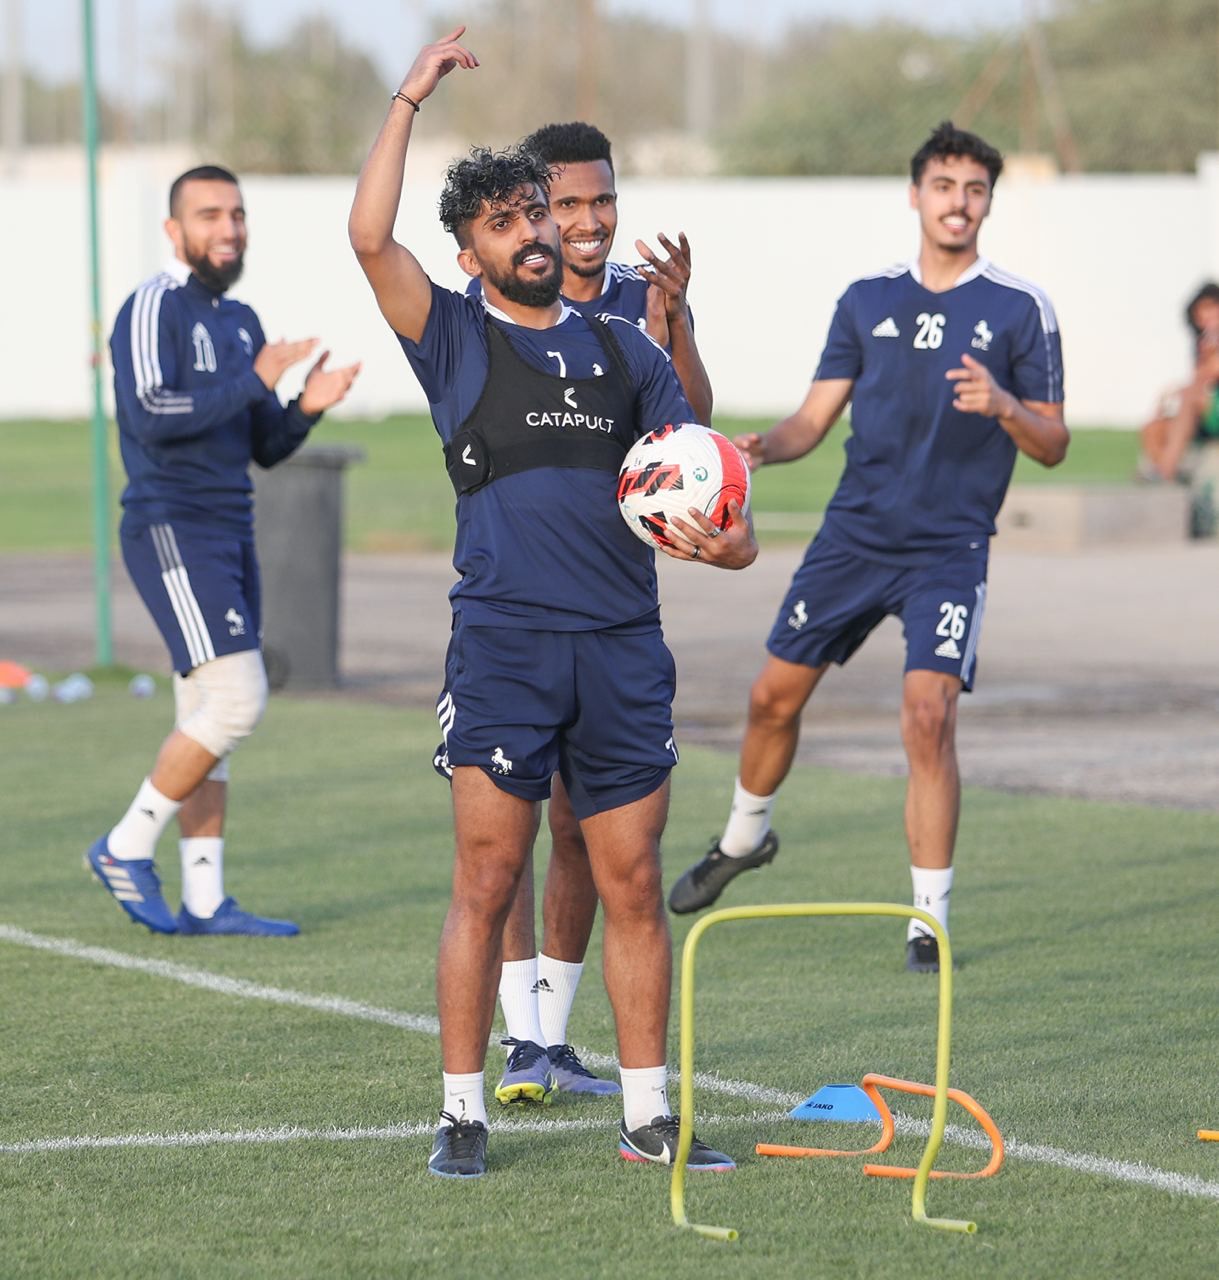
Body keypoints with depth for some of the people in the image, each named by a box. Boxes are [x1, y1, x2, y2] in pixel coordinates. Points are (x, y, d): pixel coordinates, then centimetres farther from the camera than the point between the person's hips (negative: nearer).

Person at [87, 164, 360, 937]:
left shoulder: (241, 323, 16)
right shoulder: (154, 308, -9)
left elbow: (265, 448, 19)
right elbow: (151, 416, -22)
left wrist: (307, 408, -1)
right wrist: (254, 381, -19)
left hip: (230, 532, 9)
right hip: (171, 531, -9)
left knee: (208, 723, 8)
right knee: (237, 700, -16)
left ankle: (204, 901, 11)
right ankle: (128, 847, -4)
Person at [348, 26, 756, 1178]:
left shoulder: (624, 351, 17)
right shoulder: (455, 338, 7)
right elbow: (369, 236, -8)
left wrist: (721, 539, -7)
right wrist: (412, 97, -4)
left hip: (624, 648, 3)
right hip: (503, 641, -3)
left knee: (634, 886, 4)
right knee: (486, 887, -3)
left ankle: (647, 1117, 10)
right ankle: (462, 1115, 4)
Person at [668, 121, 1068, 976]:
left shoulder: (1021, 310, -3)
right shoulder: (867, 302, 8)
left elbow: (1054, 446, -3)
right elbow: (815, 420, 8)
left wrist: (1004, 406, -23)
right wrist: (764, 448, -13)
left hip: (949, 547, -4)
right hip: (855, 534, 4)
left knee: (929, 712, -17)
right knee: (776, 694, 8)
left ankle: (931, 918, -7)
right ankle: (744, 839, 37)